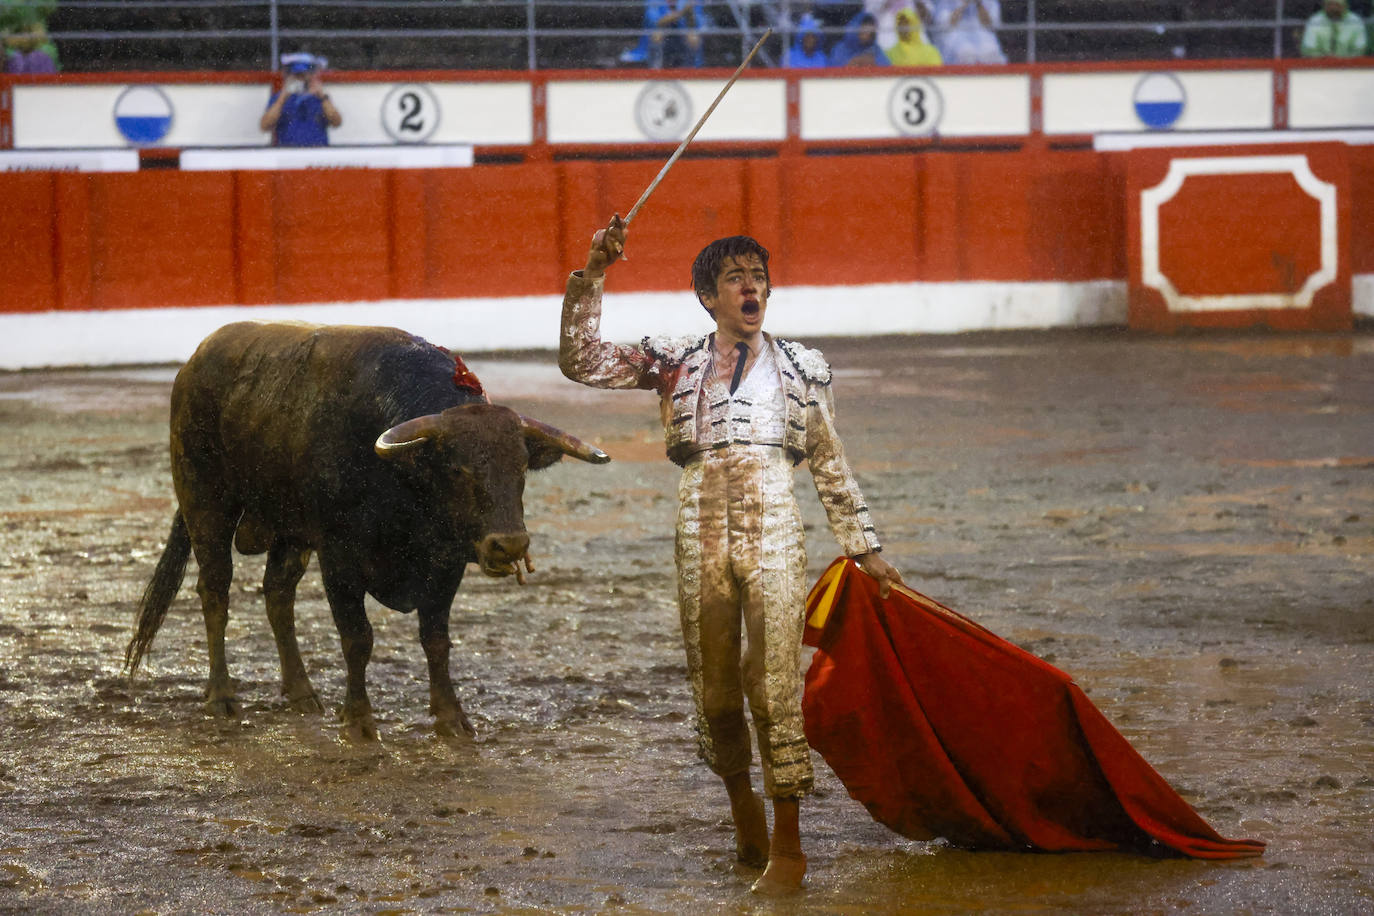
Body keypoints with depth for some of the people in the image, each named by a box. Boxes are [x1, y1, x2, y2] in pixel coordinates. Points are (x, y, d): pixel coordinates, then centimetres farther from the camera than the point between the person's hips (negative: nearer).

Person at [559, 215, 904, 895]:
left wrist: (864, 548, 15)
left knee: (776, 685, -10)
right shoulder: (674, 363, 11)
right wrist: (592, 276, -6)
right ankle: (741, 802, 33)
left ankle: (787, 845, -7)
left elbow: (830, 465, 17)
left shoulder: (799, 367, 14)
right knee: (714, 688, 7)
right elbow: (581, 362, 3)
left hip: (773, 537, -1)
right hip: (702, 538, 1)